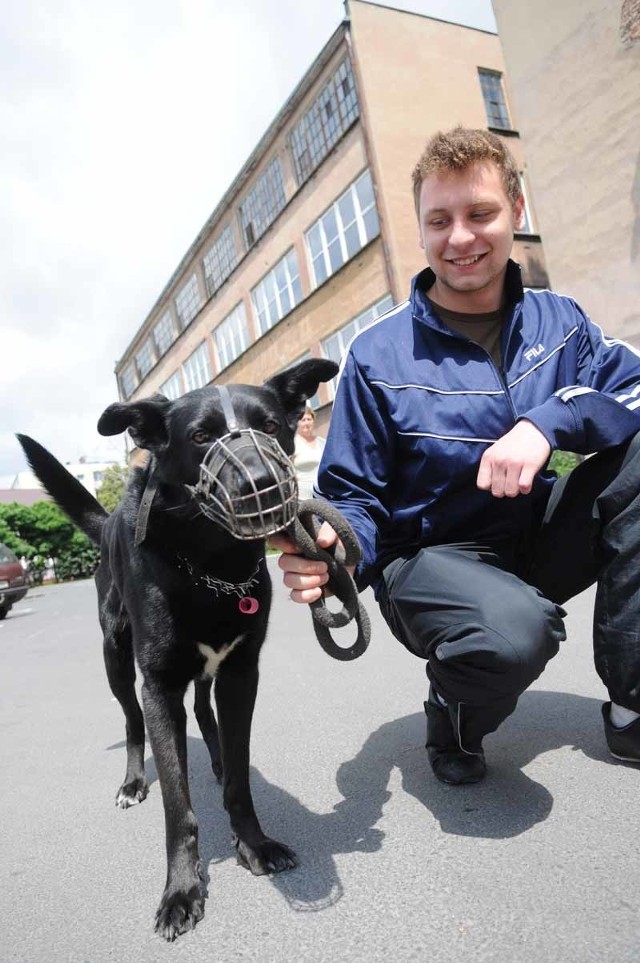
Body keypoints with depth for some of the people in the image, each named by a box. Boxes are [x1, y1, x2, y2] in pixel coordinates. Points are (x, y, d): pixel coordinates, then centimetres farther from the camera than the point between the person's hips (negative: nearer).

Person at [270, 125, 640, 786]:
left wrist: (549, 421, -29)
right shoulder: (378, 355, -10)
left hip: (534, 545, 5)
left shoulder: (557, 321, 3)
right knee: (514, 631, -38)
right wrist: (336, 554, -32)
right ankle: (454, 714, 3)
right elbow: (355, 496, -10)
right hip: (430, 557, -4)